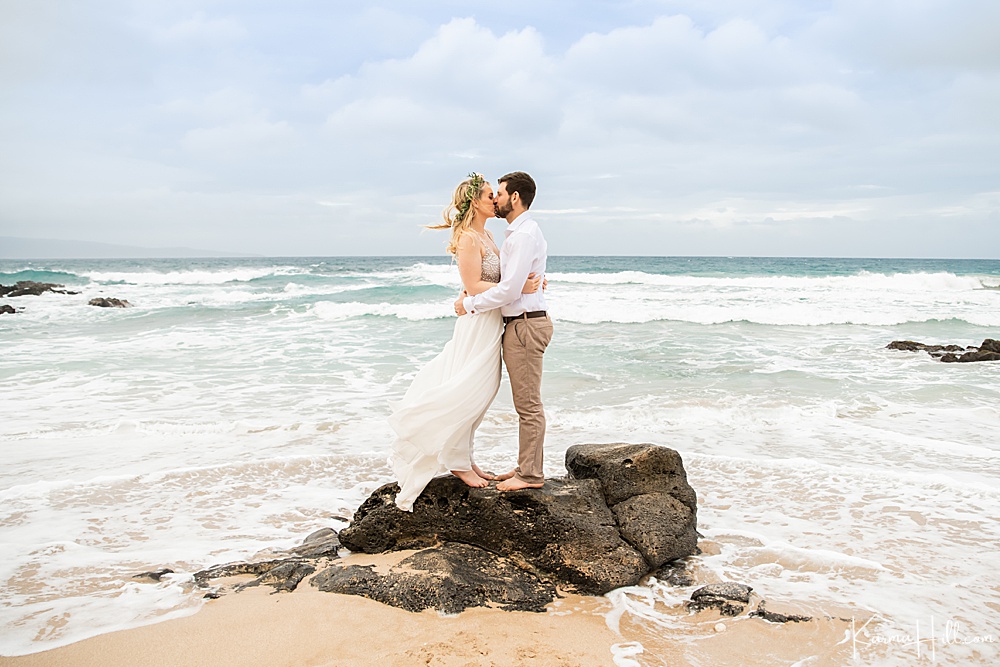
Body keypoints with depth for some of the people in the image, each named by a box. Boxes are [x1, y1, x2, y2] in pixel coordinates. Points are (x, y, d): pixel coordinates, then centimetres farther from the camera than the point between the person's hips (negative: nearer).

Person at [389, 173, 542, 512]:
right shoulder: (468, 237, -16)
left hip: (490, 322, 10)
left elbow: (498, 277, 17)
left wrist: (530, 281, 2)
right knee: (468, 395, -1)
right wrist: (518, 288, -21)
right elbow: (473, 286, -20)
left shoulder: (486, 235, 14)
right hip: (477, 323, -10)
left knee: (478, 394, 14)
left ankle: (462, 457, 25)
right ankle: (458, 462, 13)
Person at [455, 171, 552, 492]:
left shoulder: (524, 234, -16)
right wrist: (474, 294, 11)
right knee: (527, 402, 15)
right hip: (521, 323, 11)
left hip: (526, 324, -11)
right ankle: (526, 466, 25)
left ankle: (531, 475, 6)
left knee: (528, 404, -3)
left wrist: (470, 304, -11)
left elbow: (510, 289, -22)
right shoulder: (519, 231, 17)